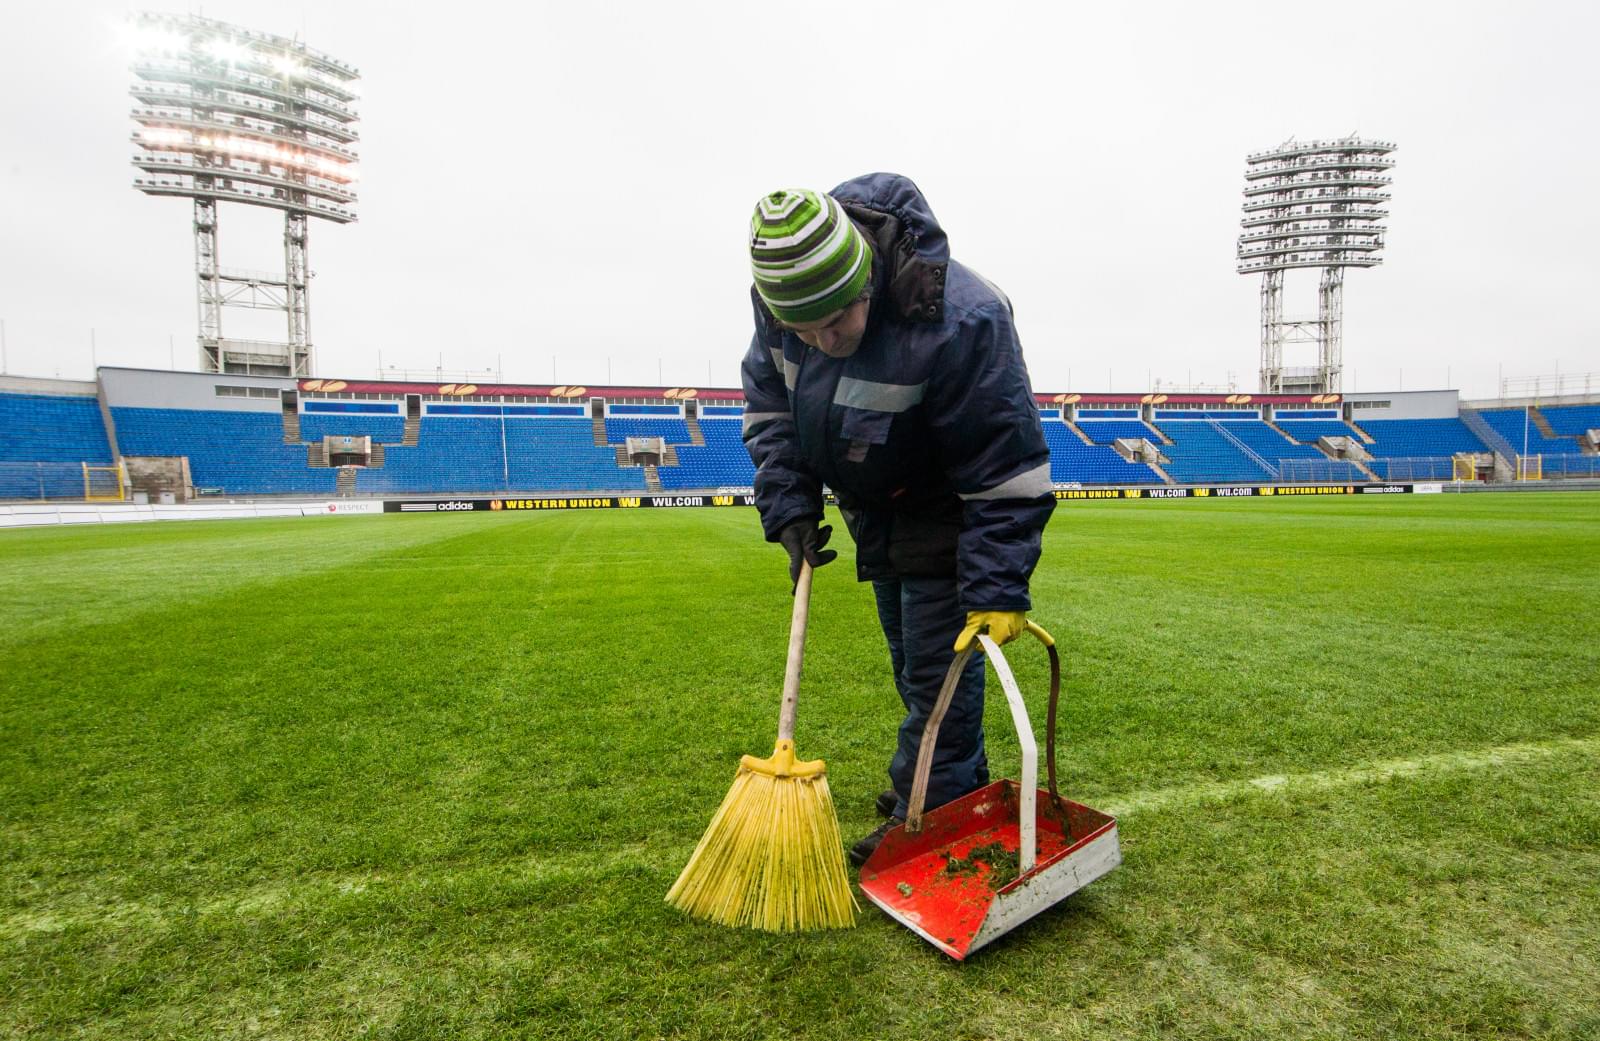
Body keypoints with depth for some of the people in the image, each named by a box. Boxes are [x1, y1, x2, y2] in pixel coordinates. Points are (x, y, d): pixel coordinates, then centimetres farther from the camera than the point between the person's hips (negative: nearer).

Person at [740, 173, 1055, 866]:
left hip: (946, 515, -7)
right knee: (908, 658, 19)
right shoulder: (783, 288, -16)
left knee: (936, 665, -3)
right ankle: (960, 782, 40)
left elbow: (1005, 469, -29)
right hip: (873, 510, 7)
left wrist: (998, 593, -29)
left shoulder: (959, 322, -35)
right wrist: (789, 508, -9)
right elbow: (767, 399, -1)